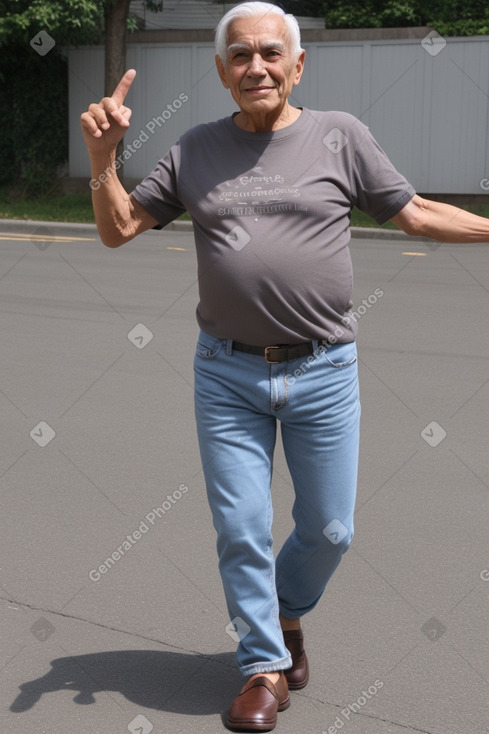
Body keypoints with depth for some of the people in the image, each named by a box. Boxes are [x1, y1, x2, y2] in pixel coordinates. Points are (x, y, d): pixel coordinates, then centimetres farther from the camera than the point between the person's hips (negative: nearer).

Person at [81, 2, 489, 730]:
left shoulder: (341, 136, 1)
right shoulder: (194, 151, 5)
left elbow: (417, 212, 4)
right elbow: (118, 228, 6)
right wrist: (103, 155, -10)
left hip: (324, 373, 0)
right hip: (227, 375, 1)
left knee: (329, 529, 9)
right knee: (241, 531, 5)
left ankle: (286, 613, 40)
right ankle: (265, 666, 23)